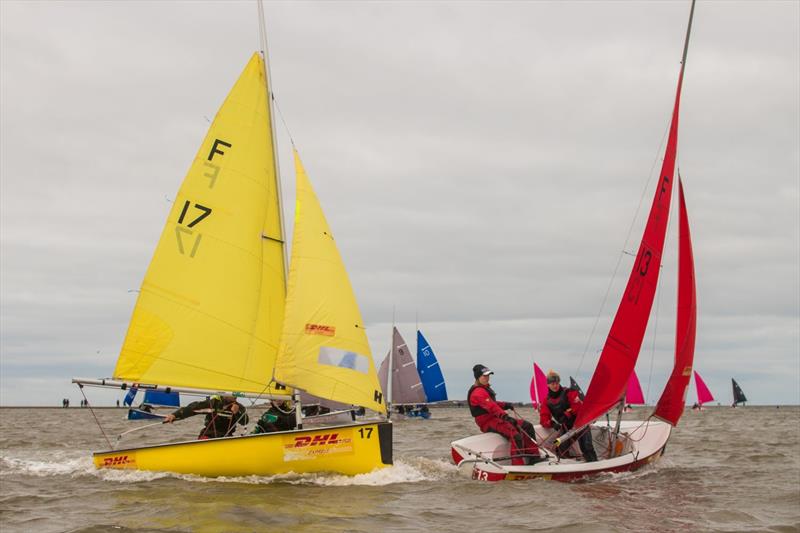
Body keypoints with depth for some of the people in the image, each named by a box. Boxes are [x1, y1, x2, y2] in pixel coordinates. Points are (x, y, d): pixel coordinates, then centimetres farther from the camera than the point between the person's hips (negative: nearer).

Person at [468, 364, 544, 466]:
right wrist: (505, 416, -41)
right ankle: (518, 464, -34)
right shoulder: (478, 392, -15)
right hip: (488, 422, -11)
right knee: (515, 435, -31)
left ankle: (533, 457, 3)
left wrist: (505, 405, 6)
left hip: (496, 418, 11)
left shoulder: (485, 389, 20)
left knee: (527, 426, 6)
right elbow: (491, 407, -29)